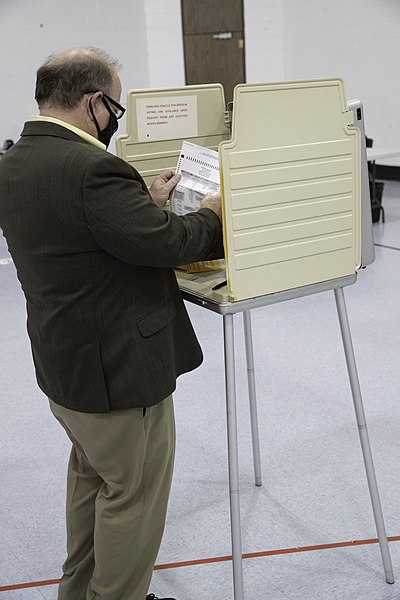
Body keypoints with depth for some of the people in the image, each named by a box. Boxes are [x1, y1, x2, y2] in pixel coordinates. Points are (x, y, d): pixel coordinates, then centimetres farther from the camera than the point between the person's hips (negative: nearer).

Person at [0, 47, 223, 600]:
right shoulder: (91, 169, -27)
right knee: (133, 492, 9)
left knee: (91, 473, 26)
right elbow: (169, 243, -24)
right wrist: (211, 214, -5)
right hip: (117, 367, -10)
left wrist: (146, 200, 8)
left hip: (61, 362, 10)